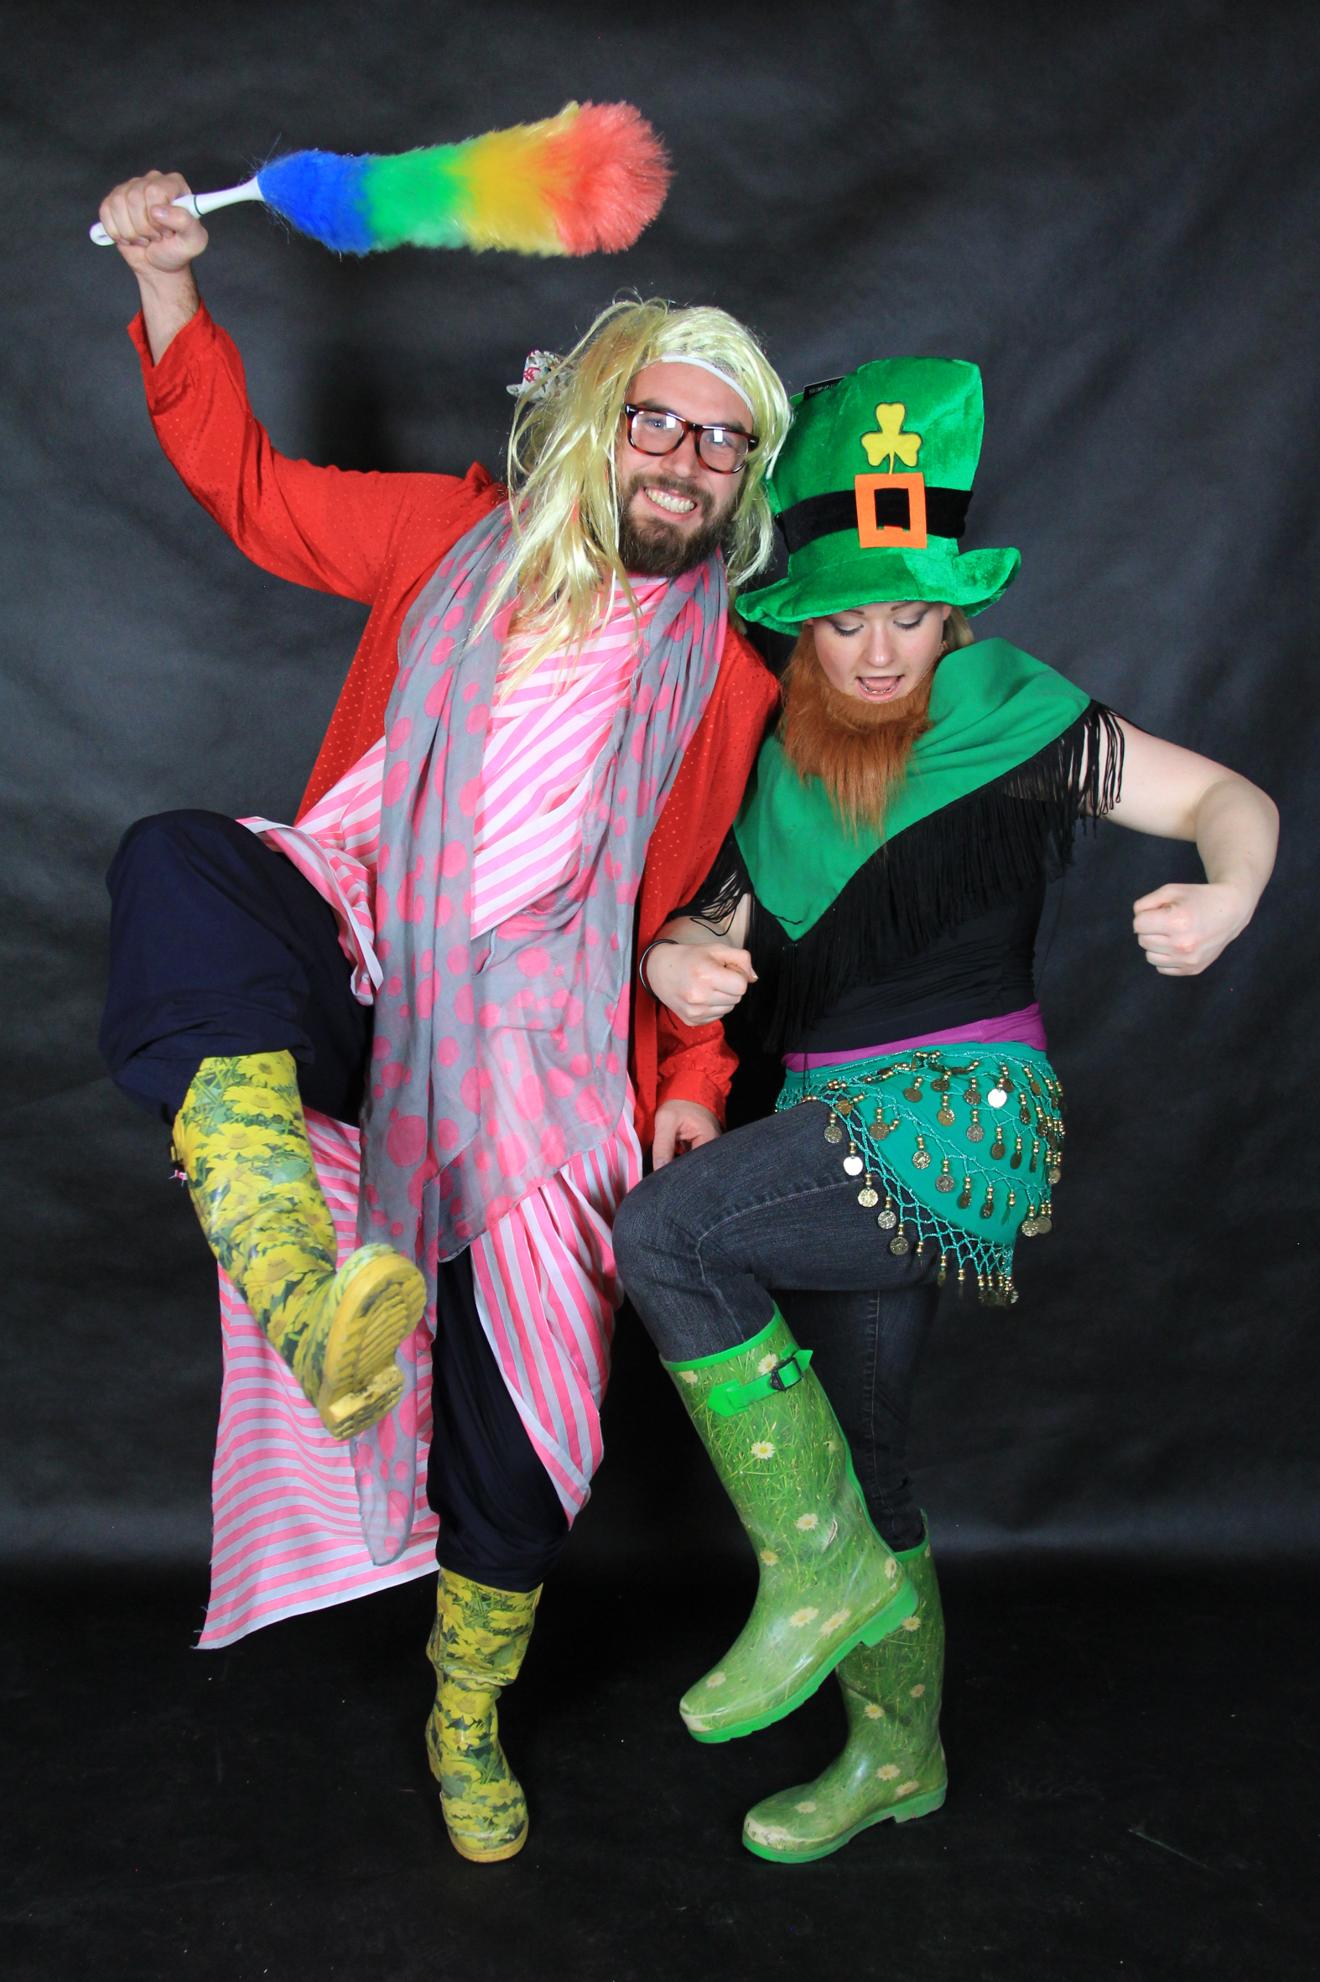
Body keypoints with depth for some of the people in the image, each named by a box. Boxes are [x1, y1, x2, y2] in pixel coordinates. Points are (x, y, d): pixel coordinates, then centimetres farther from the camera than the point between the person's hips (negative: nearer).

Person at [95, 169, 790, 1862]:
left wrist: (693, 1086, 3)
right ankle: (310, 1303, -55)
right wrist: (168, 281, 7)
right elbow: (248, 487, 16)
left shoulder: (729, 672, 11)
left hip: (538, 1048, 0)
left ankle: (468, 1721, 30)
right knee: (178, 863, -33)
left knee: (519, 1412, 0)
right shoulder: (457, 536, 11)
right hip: (354, 972, 0)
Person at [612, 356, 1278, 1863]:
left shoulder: (1008, 716, -4)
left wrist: (1221, 903, -22)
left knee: (663, 1230, -25)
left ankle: (823, 1573, -12)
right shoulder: (781, 763, 11)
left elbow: (1229, 797, 0)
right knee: (856, 1464, 13)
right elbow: (717, 923, 9)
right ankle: (895, 1752, 34)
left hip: (963, 1114, -7)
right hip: (843, 1138, 7)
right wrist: (679, 960, -16)